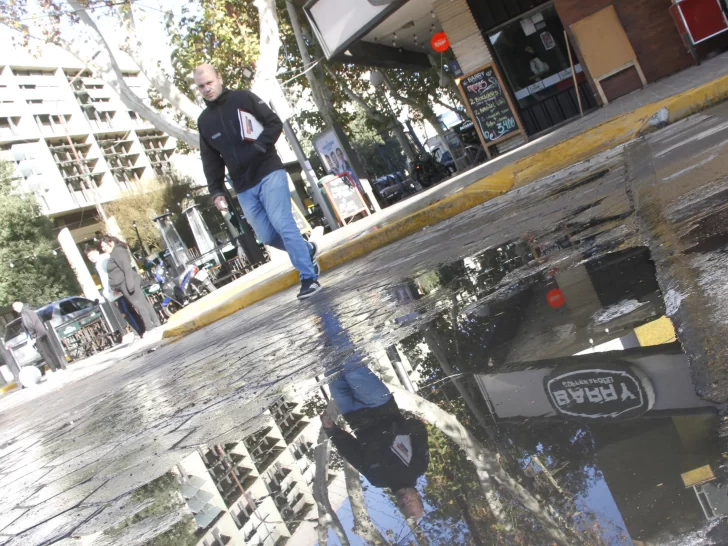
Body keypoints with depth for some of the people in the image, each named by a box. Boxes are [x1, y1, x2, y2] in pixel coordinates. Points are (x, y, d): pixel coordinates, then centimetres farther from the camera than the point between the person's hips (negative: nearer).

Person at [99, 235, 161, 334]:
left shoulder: (117, 251, -10)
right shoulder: (115, 252, 22)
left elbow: (127, 268, -19)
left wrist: (129, 284, -25)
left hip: (126, 283, -11)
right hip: (127, 283, 11)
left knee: (139, 305, -9)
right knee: (144, 303, 9)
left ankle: (150, 328, -9)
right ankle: (156, 324, 11)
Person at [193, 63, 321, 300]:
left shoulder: (243, 98, -2)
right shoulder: (204, 121, 11)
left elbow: (275, 123, -5)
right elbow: (211, 161, 13)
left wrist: (258, 147, -19)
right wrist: (216, 191, 5)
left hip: (269, 173, -5)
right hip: (244, 188, 5)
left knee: (282, 224, -15)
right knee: (267, 236, 4)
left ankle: (308, 278, -9)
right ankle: (307, 250, 29)